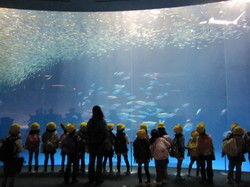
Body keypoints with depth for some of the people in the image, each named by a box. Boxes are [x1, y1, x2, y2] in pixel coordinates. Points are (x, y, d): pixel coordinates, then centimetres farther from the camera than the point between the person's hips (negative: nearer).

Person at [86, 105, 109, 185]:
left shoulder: (90, 121, 0)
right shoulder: (102, 122, -13)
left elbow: (87, 133, 3)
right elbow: (106, 133, -13)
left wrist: (88, 142, 9)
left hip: (91, 144, 4)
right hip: (100, 144, -4)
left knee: (91, 160, 15)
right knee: (99, 161, 4)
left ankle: (91, 178, 25)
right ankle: (98, 179, 9)